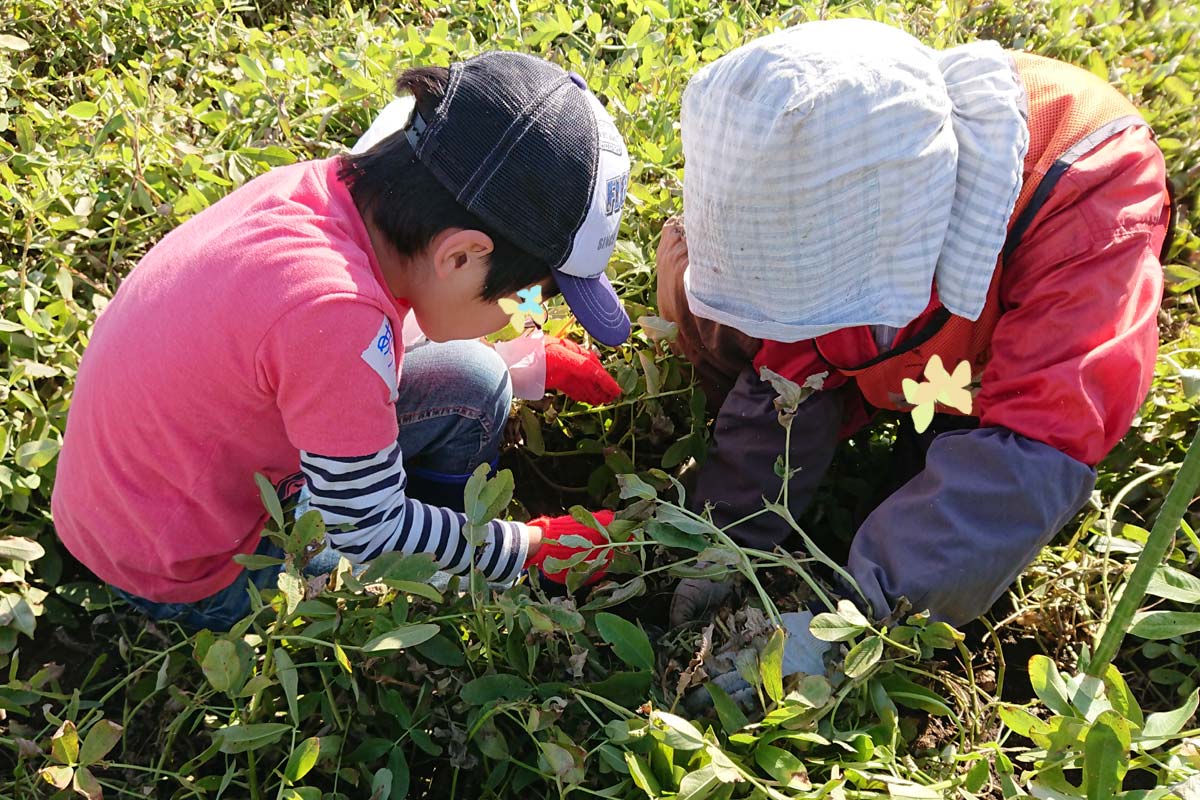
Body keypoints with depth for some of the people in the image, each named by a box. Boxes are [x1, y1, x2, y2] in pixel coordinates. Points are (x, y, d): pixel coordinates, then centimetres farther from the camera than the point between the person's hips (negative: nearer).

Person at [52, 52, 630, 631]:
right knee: (470, 394, -11)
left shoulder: (321, 187, -13)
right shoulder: (335, 314, -37)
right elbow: (370, 532, -23)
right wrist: (541, 545, -11)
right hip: (189, 584, -7)